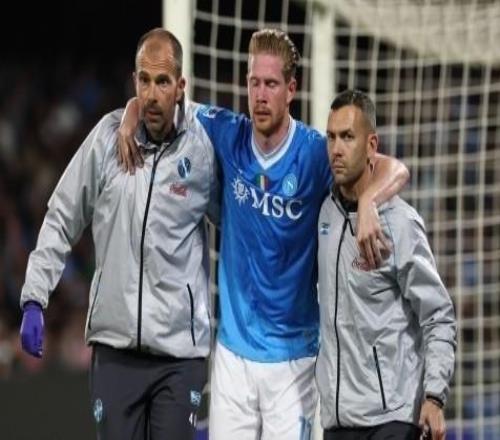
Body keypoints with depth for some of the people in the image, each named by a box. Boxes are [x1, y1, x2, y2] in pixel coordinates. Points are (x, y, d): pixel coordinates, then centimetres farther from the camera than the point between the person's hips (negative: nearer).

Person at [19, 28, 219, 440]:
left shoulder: (203, 147, -5)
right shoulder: (109, 136, -1)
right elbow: (62, 219, 7)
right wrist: (34, 298, 1)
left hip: (180, 348, -2)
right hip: (115, 343, 2)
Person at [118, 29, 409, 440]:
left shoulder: (314, 152, -10)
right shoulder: (228, 136, 1)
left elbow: (395, 170, -19)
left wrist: (367, 203, -39)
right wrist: (132, 115, -6)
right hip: (233, 348, 3)